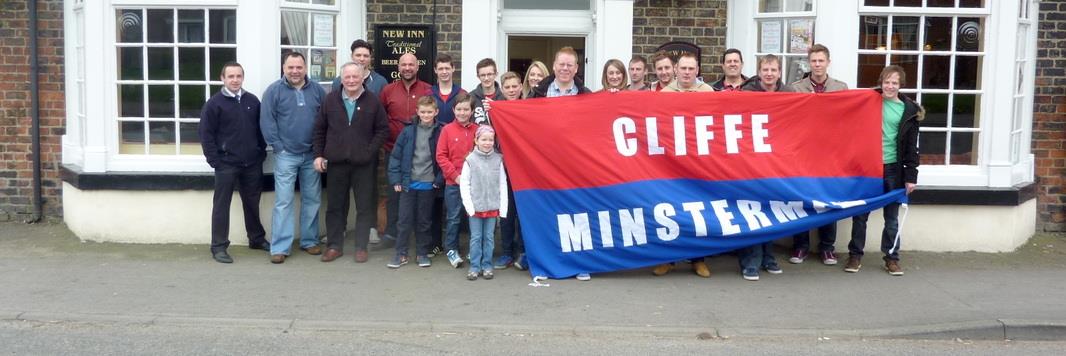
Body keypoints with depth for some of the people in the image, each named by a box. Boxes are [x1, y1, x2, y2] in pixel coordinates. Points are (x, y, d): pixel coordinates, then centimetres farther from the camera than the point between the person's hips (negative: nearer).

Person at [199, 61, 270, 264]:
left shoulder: (253, 101, 7)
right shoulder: (214, 103, -4)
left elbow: (260, 129, 13)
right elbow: (205, 134, -6)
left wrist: (262, 153, 6)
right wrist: (214, 161, -11)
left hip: (252, 164, 4)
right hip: (226, 164, -4)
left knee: (252, 203, 14)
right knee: (221, 205, 2)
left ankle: (257, 239, 29)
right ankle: (219, 247, 7)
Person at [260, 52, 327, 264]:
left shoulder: (317, 90, 6)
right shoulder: (274, 91, -2)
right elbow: (266, 121, -5)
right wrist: (278, 147, -10)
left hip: (312, 155, 3)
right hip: (286, 155, -3)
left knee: (312, 200, 10)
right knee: (283, 202, -3)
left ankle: (309, 241, 23)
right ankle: (279, 247, 1)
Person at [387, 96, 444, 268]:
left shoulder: (440, 133, -2)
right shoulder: (408, 131, 0)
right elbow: (396, 155, 1)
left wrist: (440, 179, -9)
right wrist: (396, 179, -4)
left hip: (428, 184, -1)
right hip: (408, 183, 1)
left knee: (424, 221, 10)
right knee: (404, 220, 5)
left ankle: (422, 253, 22)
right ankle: (401, 254, 14)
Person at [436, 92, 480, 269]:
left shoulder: (477, 130, 1)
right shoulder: (447, 130, -2)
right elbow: (441, 156, -3)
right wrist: (455, 175, -8)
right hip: (453, 183, -1)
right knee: (453, 217, 5)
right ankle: (451, 249, 18)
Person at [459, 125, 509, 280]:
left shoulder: (498, 159, 1)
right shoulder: (470, 160, -4)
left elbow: (503, 184, 2)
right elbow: (464, 184, -3)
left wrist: (503, 207, -2)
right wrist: (469, 205, -10)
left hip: (493, 206, 1)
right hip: (475, 207, -1)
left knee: (489, 237, 8)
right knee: (476, 237, 5)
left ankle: (487, 266, 18)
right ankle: (474, 266, 13)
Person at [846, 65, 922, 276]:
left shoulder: (908, 110, 1)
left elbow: (911, 146, 2)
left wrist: (911, 176, -2)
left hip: (893, 168, 0)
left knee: (892, 218, 8)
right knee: (860, 214, 6)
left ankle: (892, 258, 18)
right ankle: (855, 255, 16)